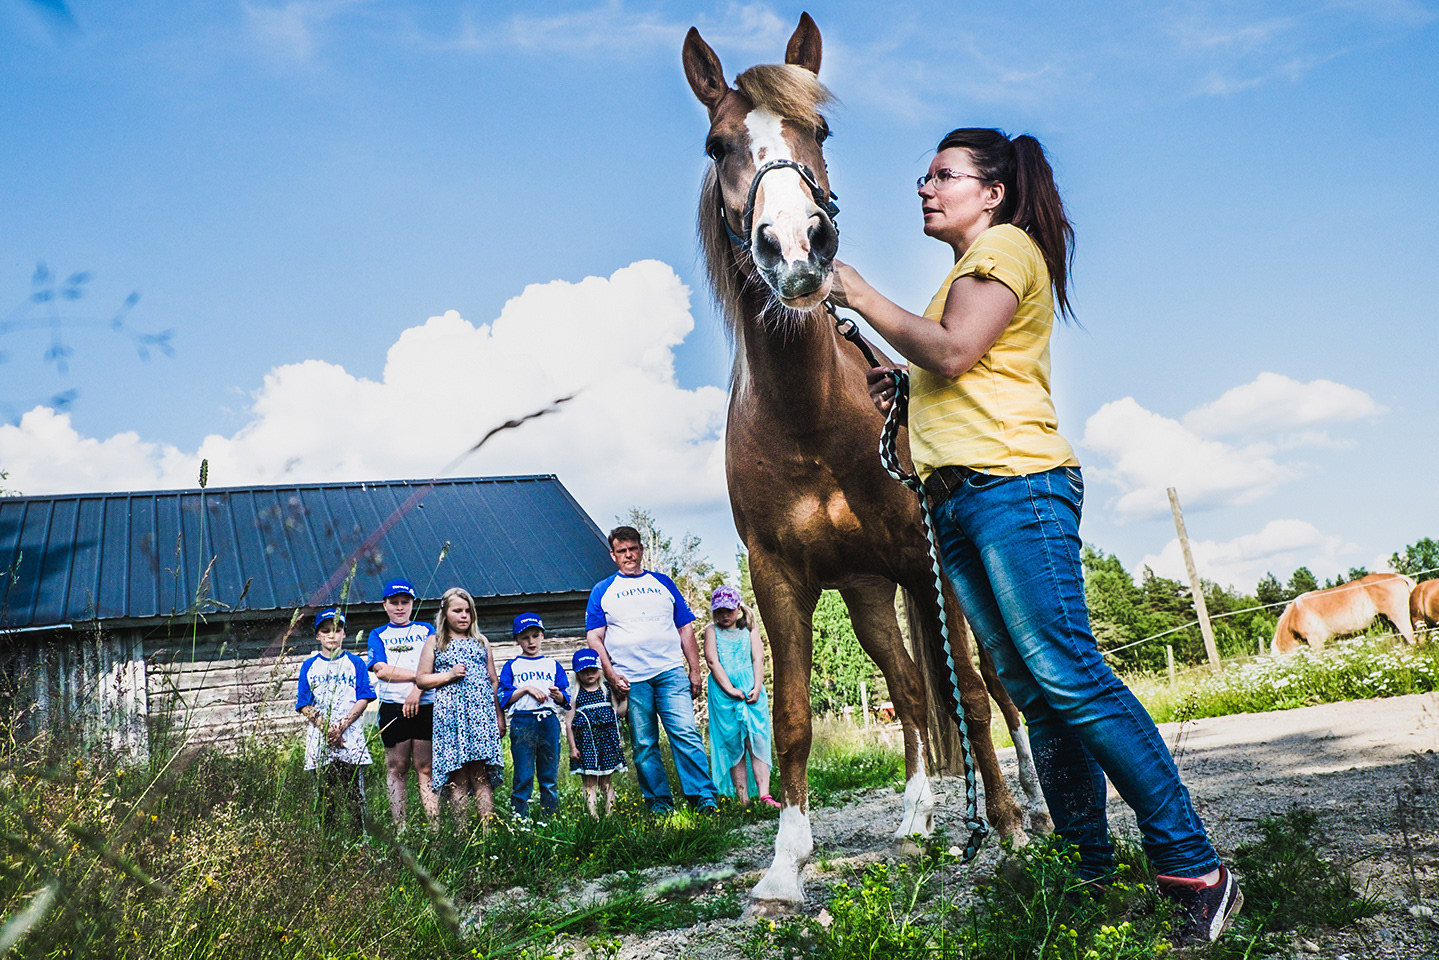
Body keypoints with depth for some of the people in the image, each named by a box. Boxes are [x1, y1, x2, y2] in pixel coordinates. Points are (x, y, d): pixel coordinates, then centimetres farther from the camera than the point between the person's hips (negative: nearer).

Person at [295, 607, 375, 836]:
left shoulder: (354, 663, 7)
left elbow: (363, 699, 0)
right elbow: (304, 706, 4)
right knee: (326, 796, 3)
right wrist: (326, 728, -10)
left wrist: (342, 726, -13)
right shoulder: (309, 666, 10)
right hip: (319, 739, 1)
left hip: (350, 738, -1)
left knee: (353, 795, -4)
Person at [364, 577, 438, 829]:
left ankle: (434, 827, -4)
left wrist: (418, 688, -14)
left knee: (425, 768, -2)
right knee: (396, 768, 0)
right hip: (393, 707, 0)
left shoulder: (426, 630, 15)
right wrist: (419, 675, -7)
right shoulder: (378, 635, 14)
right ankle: (400, 828, 3)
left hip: (424, 705, 0)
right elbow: (381, 670, -2)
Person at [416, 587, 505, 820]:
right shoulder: (434, 642, 10)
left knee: (480, 774, -5)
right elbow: (421, 679, 6)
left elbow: (493, 681, 17)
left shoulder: (481, 641, 17)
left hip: (481, 711, 1)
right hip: (450, 712, -1)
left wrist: (499, 715, 12)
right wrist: (449, 675, -8)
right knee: (458, 777, -4)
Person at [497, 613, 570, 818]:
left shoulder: (552, 665, 15)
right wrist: (526, 688, -10)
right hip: (522, 723, -2)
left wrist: (557, 695, -11)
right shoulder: (512, 666, 9)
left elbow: (566, 699, 11)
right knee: (523, 776, -4)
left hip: (549, 722, 2)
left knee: (550, 775, 4)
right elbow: (503, 698, 0)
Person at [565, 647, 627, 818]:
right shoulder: (575, 695, 0)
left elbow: (618, 712, 5)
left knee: (607, 781, 7)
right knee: (589, 782, -2)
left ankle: (609, 812, 12)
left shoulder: (607, 691, 6)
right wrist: (572, 747, -5)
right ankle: (593, 815, 0)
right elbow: (568, 723, -1)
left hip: (607, 740, 2)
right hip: (585, 742, -2)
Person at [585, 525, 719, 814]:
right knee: (643, 745, 2)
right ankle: (659, 802, 11)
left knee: (686, 733, -10)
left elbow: (685, 629, 15)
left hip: (671, 673, 0)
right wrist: (611, 675, -5)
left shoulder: (663, 583, 16)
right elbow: (594, 638, 6)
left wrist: (695, 671, 8)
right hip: (630, 680, 0)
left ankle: (704, 797, -8)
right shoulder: (602, 591, 11)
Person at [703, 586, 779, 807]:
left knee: (758, 740, -7)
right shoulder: (712, 631, 9)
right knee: (733, 744, -1)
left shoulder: (750, 629, 15)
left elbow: (758, 658, 6)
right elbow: (712, 660, -2)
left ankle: (764, 795, -11)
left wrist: (757, 687, -9)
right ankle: (742, 799, 0)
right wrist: (730, 689, -12)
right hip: (724, 692, -1)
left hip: (751, 690, 1)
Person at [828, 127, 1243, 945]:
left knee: (1068, 677, -16)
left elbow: (953, 354, -15)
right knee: (1036, 694, 5)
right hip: (959, 498, 9)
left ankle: (1195, 871, -10)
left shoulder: (1005, 244, 1)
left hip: (1014, 481, -9)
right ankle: (1093, 873, 9)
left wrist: (862, 296, -5)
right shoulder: (968, 271, 29)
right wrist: (905, 387, 14)